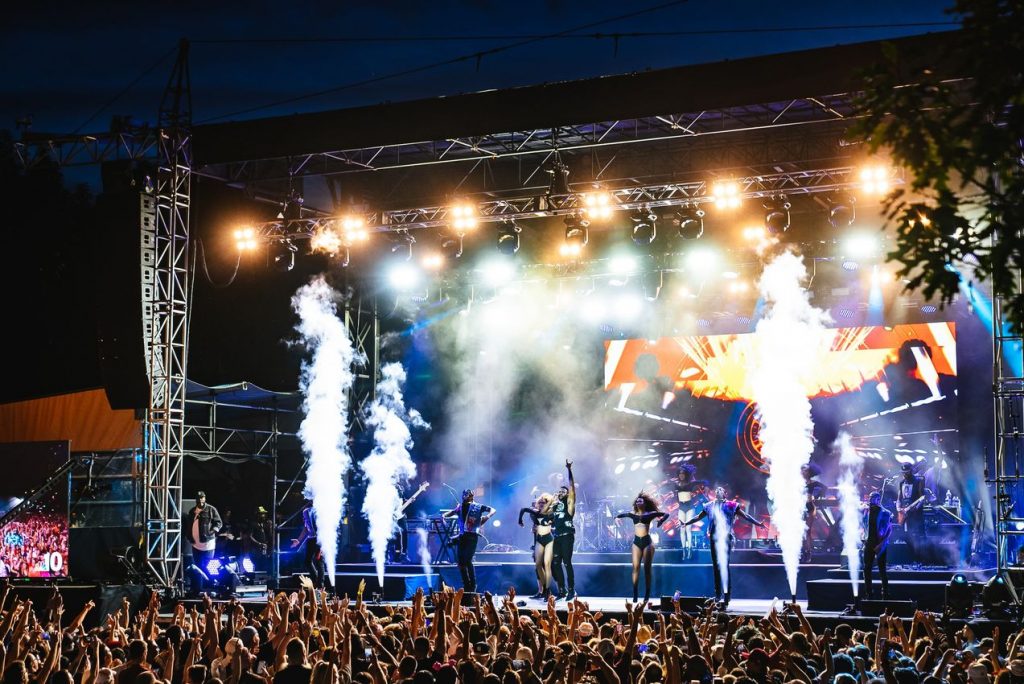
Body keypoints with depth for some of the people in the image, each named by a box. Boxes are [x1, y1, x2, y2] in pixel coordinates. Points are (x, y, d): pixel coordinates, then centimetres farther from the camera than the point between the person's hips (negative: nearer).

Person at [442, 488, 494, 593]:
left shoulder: (477, 507, 2)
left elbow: (492, 510, 1)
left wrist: (487, 516, -20)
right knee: (461, 561, 4)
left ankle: (473, 584, -3)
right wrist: (444, 515, -10)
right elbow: (452, 512, 10)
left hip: (472, 536, -5)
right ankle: (466, 584, 16)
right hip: (461, 536, 5)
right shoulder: (460, 507, 17)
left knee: (467, 560, -14)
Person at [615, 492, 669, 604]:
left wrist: (661, 521, -11)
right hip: (636, 542, 2)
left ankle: (647, 595, 7)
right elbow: (622, 515, 27)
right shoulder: (633, 514, 12)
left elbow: (666, 514, 6)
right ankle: (635, 594, -6)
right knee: (636, 567, -6)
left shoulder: (650, 514, 4)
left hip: (647, 541, -2)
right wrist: (617, 517, 7)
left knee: (647, 568, 1)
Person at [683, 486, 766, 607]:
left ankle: (727, 595, -12)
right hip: (714, 538, 4)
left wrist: (759, 523, -3)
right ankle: (718, 594, 12)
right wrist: (685, 523, 27)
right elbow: (698, 518, 27)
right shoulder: (710, 506, 17)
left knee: (724, 565, -12)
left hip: (726, 538, -4)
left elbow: (745, 516, 5)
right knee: (716, 566, 6)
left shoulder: (731, 505, 6)